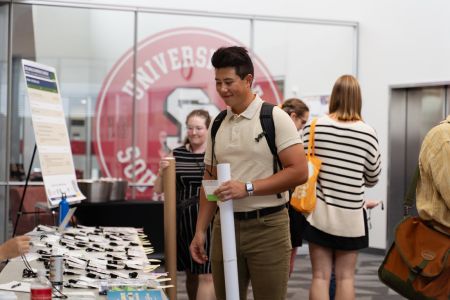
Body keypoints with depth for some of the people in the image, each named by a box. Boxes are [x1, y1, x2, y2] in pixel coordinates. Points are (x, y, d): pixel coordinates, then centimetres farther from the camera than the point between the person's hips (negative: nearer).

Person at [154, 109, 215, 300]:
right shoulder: (176, 155, 7)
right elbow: (159, 190, 8)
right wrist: (162, 171, -9)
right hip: (182, 220, 3)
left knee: (206, 276, -7)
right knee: (190, 274, 14)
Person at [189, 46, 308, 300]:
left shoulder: (274, 118, -7)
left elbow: (299, 172, -14)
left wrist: (248, 188, -19)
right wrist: (200, 230, 10)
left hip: (267, 225, -5)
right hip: (225, 224, 5)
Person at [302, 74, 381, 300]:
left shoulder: (314, 127, -7)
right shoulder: (367, 133, -7)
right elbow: (373, 178, 4)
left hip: (319, 212, 0)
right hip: (351, 215, 0)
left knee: (320, 276, 4)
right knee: (345, 277, 8)